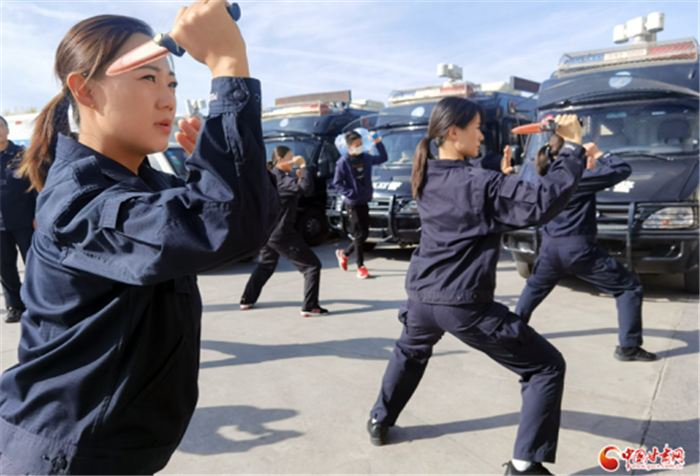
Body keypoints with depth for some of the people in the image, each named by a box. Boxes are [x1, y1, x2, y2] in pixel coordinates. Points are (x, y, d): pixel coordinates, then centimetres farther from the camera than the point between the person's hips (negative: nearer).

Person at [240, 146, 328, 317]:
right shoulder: (281, 179, -16)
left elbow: (295, 191, 21)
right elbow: (307, 187, -29)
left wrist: (299, 178, 7)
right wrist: (303, 166, -16)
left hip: (267, 232, 10)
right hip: (282, 233, -10)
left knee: (264, 265, 31)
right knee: (312, 266, -4)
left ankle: (247, 300, 36)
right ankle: (310, 307, -5)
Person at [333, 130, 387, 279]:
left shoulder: (366, 158, 6)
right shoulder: (343, 162, -11)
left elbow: (383, 158, 18)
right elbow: (337, 183, -10)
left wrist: (378, 143, 5)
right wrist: (351, 193, -20)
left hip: (365, 202, 6)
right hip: (353, 204, -6)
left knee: (364, 234, 11)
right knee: (359, 235, -3)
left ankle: (344, 254, 32)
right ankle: (360, 266, 10)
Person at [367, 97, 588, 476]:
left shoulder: (426, 178, 6)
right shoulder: (480, 183, -16)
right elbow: (542, 204, -20)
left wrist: (501, 177, 11)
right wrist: (572, 146, -13)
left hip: (421, 295, 7)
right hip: (464, 305, -7)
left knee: (410, 351, 38)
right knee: (547, 367, 7)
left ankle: (379, 421, 47)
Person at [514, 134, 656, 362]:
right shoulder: (579, 177, -16)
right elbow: (623, 170, -13)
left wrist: (588, 165, 5)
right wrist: (598, 155, -2)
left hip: (550, 247, 7)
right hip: (580, 249, -7)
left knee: (535, 287, 31)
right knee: (630, 289, 5)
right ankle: (629, 347, 6)